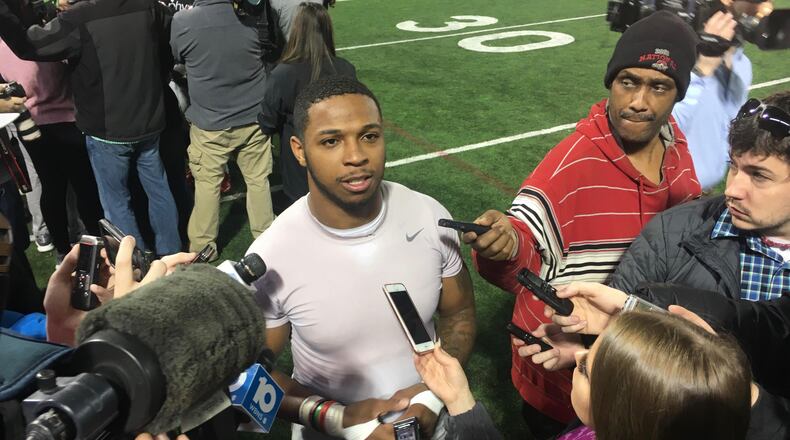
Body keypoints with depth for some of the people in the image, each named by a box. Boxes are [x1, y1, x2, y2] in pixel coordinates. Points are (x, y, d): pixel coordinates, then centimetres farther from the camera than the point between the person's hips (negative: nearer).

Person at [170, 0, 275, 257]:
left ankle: (203, 245, 23)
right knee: (258, 180, 13)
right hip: (252, 118, 2)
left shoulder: (182, 21, -15)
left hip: (209, 122, -1)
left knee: (207, 183, 11)